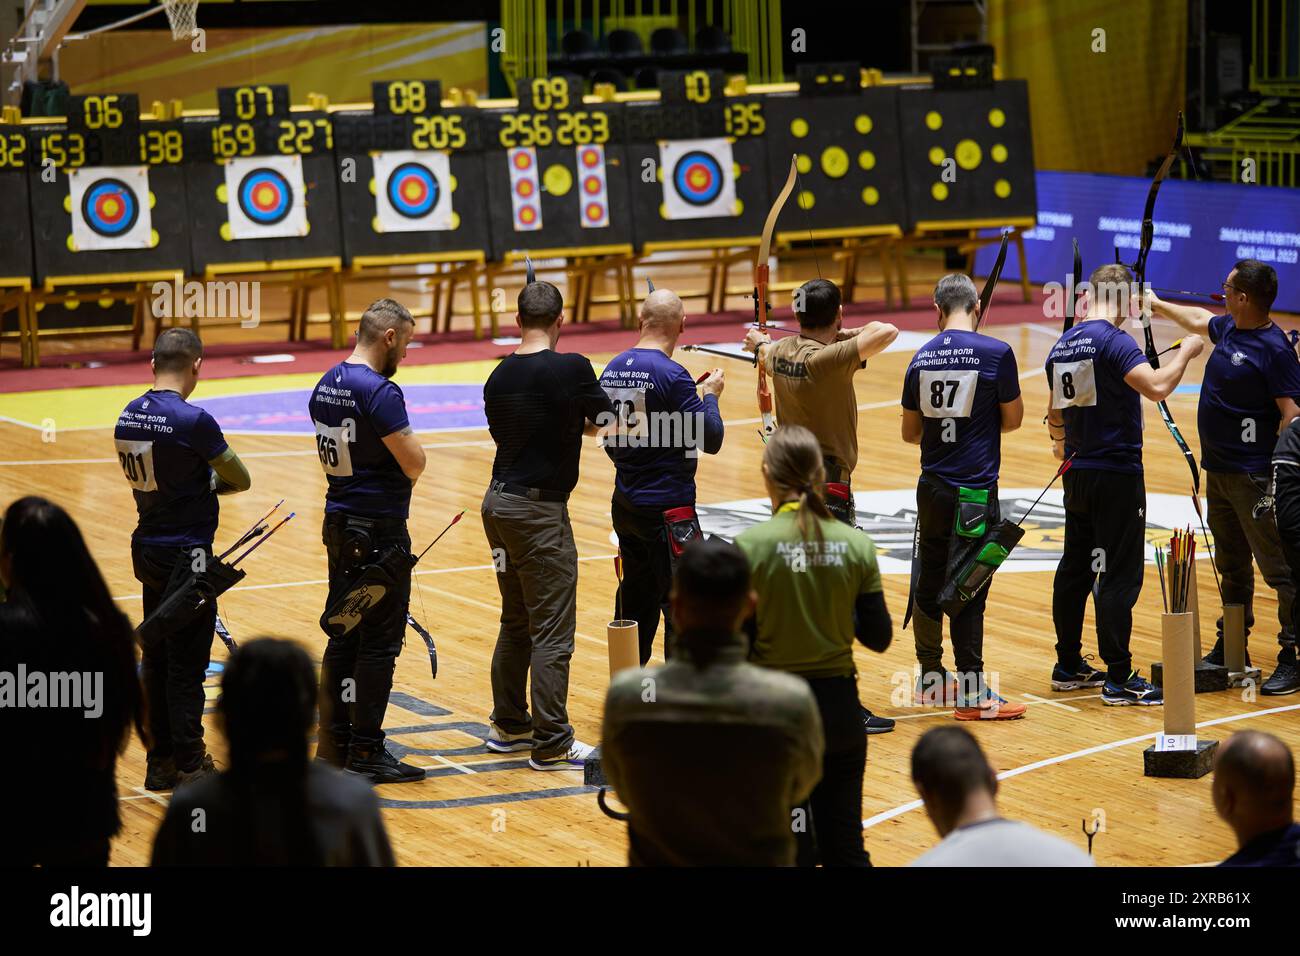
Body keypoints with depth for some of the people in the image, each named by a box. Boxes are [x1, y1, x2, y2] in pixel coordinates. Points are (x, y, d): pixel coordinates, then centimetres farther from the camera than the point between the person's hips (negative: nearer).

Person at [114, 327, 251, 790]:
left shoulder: (128, 416, 4)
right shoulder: (193, 421, -19)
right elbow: (241, 480, -8)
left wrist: (196, 483, 3)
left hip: (147, 551, 7)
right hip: (186, 555, -7)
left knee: (155, 658, 13)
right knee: (186, 665, -1)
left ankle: (161, 761, 20)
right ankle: (189, 768, 4)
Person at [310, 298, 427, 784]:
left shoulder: (325, 386, 9)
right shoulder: (379, 392, -19)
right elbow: (414, 465, -18)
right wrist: (408, 436, 2)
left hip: (339, 524, 9)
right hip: (379, 532, -9)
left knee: (343, 633, 14)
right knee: (379, 642, -2)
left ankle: (333, 743, 19)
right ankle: (366, 752, 2)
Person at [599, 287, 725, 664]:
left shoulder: (613, 369, 5)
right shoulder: (671, 375, -19)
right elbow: (710, 440, -15)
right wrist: (710, 395, 1)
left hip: (625, 505, 8)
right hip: (668, 510, -8)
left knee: (636, 601, 17)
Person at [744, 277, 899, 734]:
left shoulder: (781, 351, 3)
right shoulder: (828, 359, -22)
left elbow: (761, 348, 27)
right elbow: (887, 332, -32)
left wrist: (757, 340, 52)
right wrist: (853, 333, -10)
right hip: (827, 487, -9)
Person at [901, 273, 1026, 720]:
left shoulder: (922, 358, 4)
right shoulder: (996, 353, -10)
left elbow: (910, 432, 10)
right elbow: (1012, 419, -2)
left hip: (932, 487, 5)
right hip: (975, 490, -5)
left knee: (929, 583, 16)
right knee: (968, 590, -4)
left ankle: (930, 680, 27)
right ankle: (972, 695, -1)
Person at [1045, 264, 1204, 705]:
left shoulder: (1063, 345, 9)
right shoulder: (1114, 341, -16)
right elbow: (1157, 387, -29)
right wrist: (1185, 353, -11)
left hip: (1078, 473, 8)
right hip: (1117, 474, -8)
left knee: (1074, 568, 16)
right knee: (1119, 576, -5)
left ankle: (1069, 667, 24)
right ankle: (1119, 680, -4)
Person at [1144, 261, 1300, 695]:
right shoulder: (1229, 329, 8)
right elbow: (1198, 319, 32)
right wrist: (1158, 306, 43)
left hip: (1255, 477, -10)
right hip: (1219, 471, 10)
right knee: (1231, 566, 18)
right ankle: (1231, 649, 29)